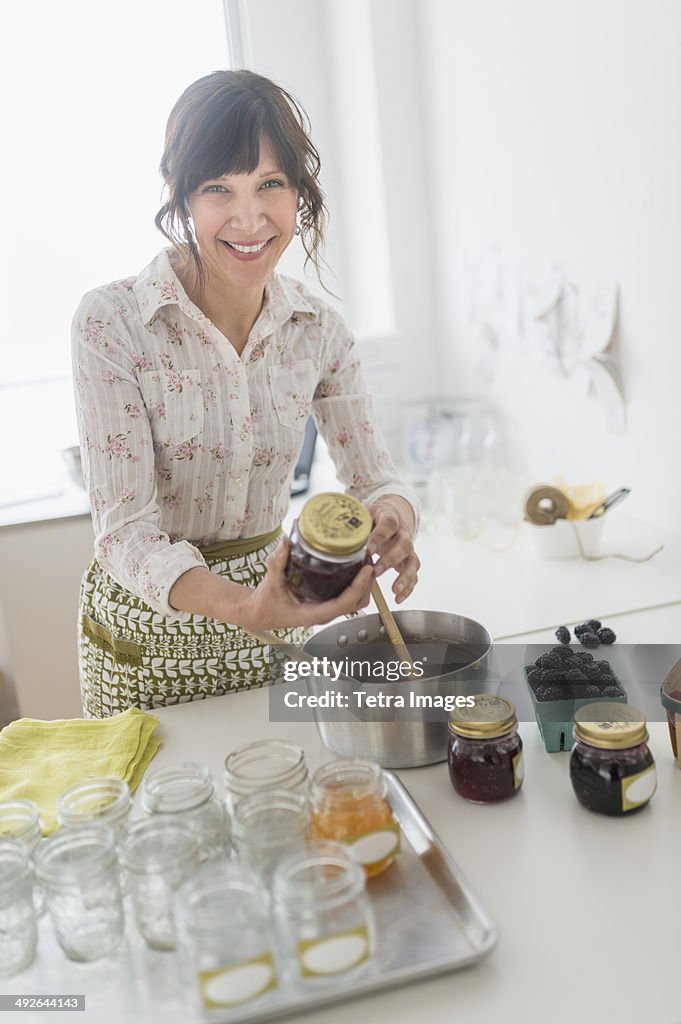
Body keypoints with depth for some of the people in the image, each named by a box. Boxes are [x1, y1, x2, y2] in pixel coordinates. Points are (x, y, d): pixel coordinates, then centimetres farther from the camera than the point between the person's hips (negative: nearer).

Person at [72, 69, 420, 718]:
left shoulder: (318, 331, -6)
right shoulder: (110, 323, -19)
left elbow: (372, 475, -2)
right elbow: (126, 529, -22)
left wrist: (393, 513, -26)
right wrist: (242, 607, -40)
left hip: (275, 605, 4)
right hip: (149, 629, -3)